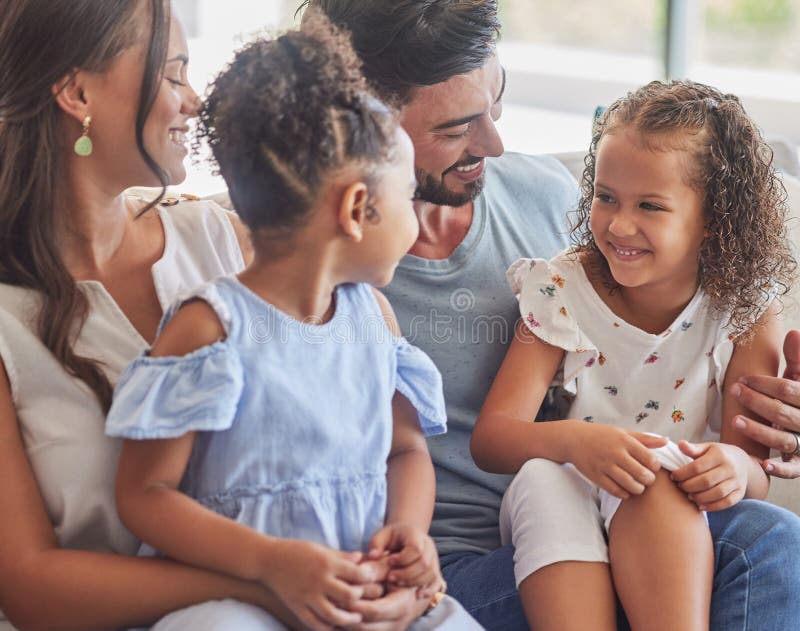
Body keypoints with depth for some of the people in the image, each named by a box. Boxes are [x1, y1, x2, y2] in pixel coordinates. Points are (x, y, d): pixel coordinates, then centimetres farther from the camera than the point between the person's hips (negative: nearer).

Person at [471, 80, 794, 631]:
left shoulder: (745, 312, -3)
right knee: (543, 478, -33)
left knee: (658, 471, -34)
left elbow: (757, 474, -7)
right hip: (564, 514, 1)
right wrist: (573, 440, -34)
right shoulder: (561, 292, -3)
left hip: (681, 526, 0)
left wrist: (735, 466, -33)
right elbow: (490, 438, -12)